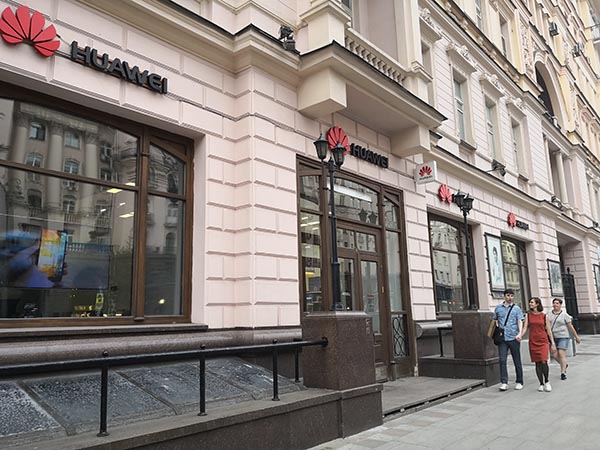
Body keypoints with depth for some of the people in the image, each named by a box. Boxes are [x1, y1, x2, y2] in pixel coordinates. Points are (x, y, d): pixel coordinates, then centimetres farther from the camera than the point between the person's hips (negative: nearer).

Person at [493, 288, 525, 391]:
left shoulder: (517, 309, 5)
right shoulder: (498, 308, 11)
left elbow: (520, 321, -5)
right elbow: (496, 321, 19)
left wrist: (520, 333, -21)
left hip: (514, 338, -1)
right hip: (502, 338, 1)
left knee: (517, 361, 8)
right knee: (502, 360, -6)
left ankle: (519, 382, 19)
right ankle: (504, 383, -4)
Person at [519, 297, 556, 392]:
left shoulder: (544, 316, 3)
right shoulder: (528, 315, 6)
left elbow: (549, 331, 6)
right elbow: (525, 327, 0)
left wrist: (553, 343, 4)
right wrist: (520, 335, -18)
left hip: (543, 341, -2)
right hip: (533, 342, 2)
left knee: (544, 362, -13)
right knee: (537, 363, 4)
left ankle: (547, 381, 9)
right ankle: (541, 384, 14)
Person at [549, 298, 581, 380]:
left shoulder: (564, 314, -1)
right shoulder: (549, 314, 7)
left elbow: (570, 327, 4)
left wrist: (576, 336, 7)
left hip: (562, 337, -3)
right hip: (553, 337, 4)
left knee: (561, 354, -11)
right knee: (555, 355, 3)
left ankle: (563, 372, -3)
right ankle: (564, 365, 31)